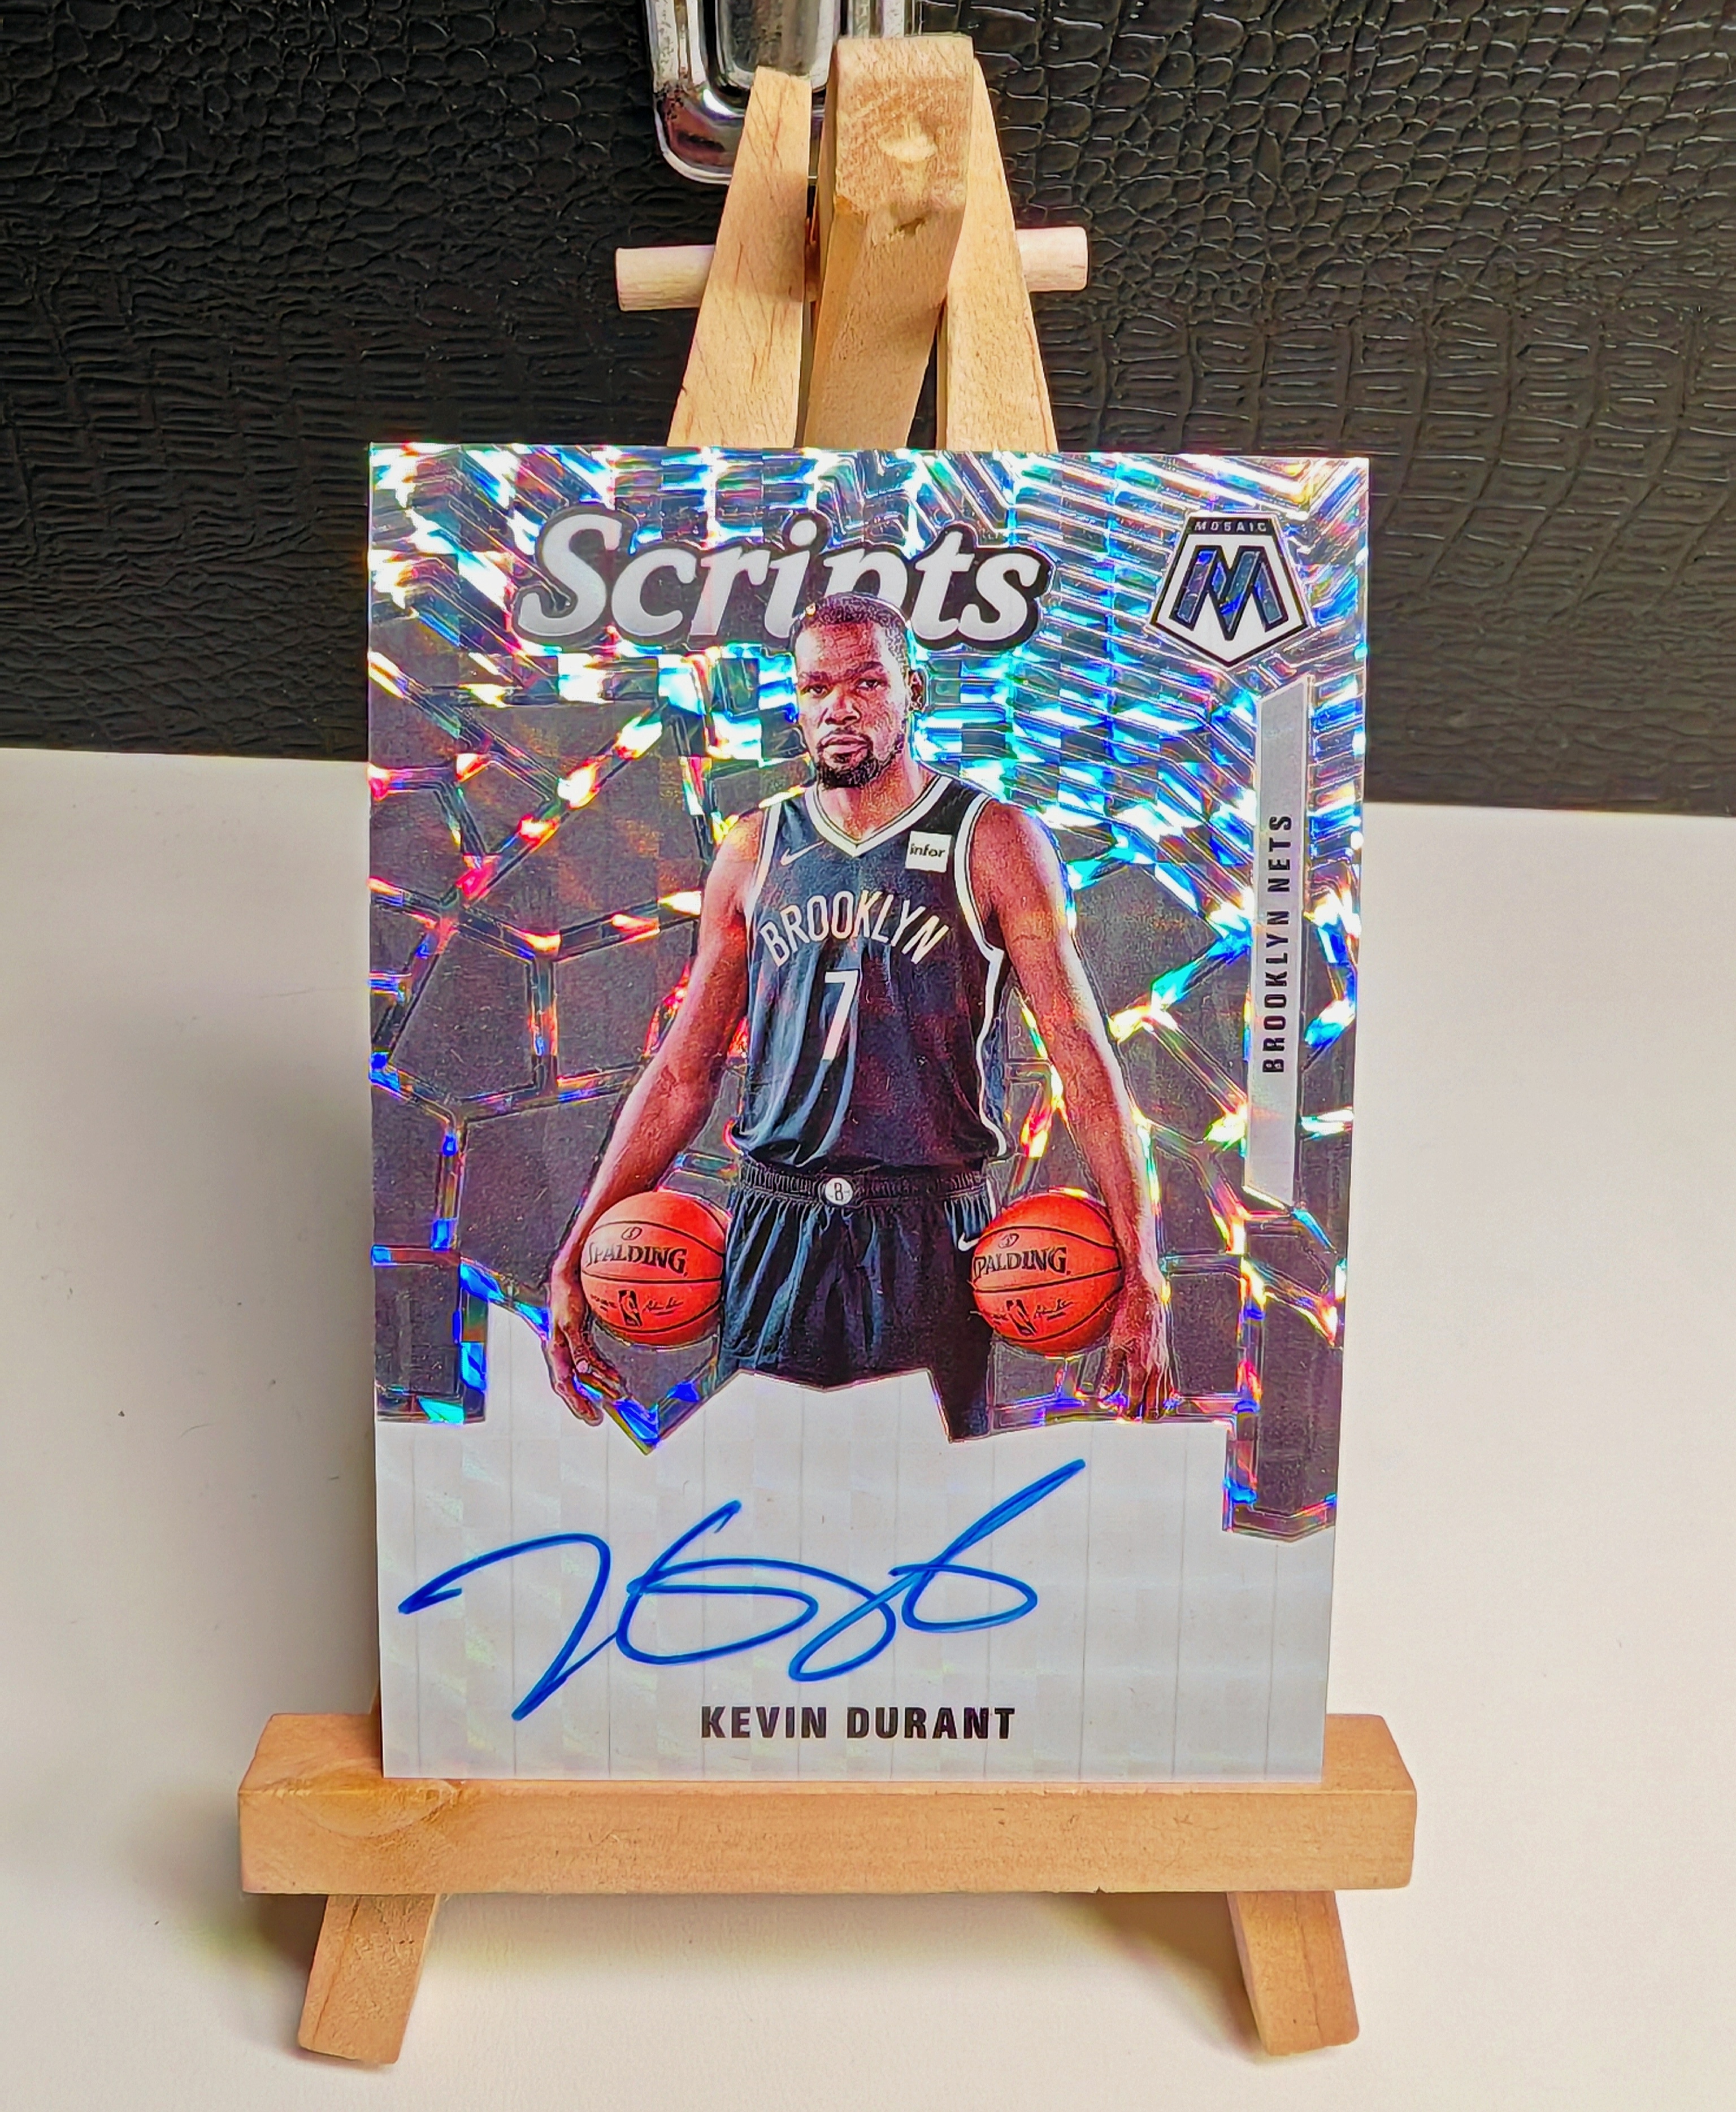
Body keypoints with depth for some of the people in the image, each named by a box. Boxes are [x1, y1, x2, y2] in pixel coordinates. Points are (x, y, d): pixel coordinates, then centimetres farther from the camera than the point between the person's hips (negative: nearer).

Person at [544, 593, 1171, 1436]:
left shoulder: (994, 841, -1)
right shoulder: (753, 852, 8)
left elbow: (1082, 1057, -5)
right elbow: (683, 1071, 10)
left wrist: (1142, 1278, -12)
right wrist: (574, 1260, 6)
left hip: (930, 1241, -2)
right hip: (773, 1239, 3)